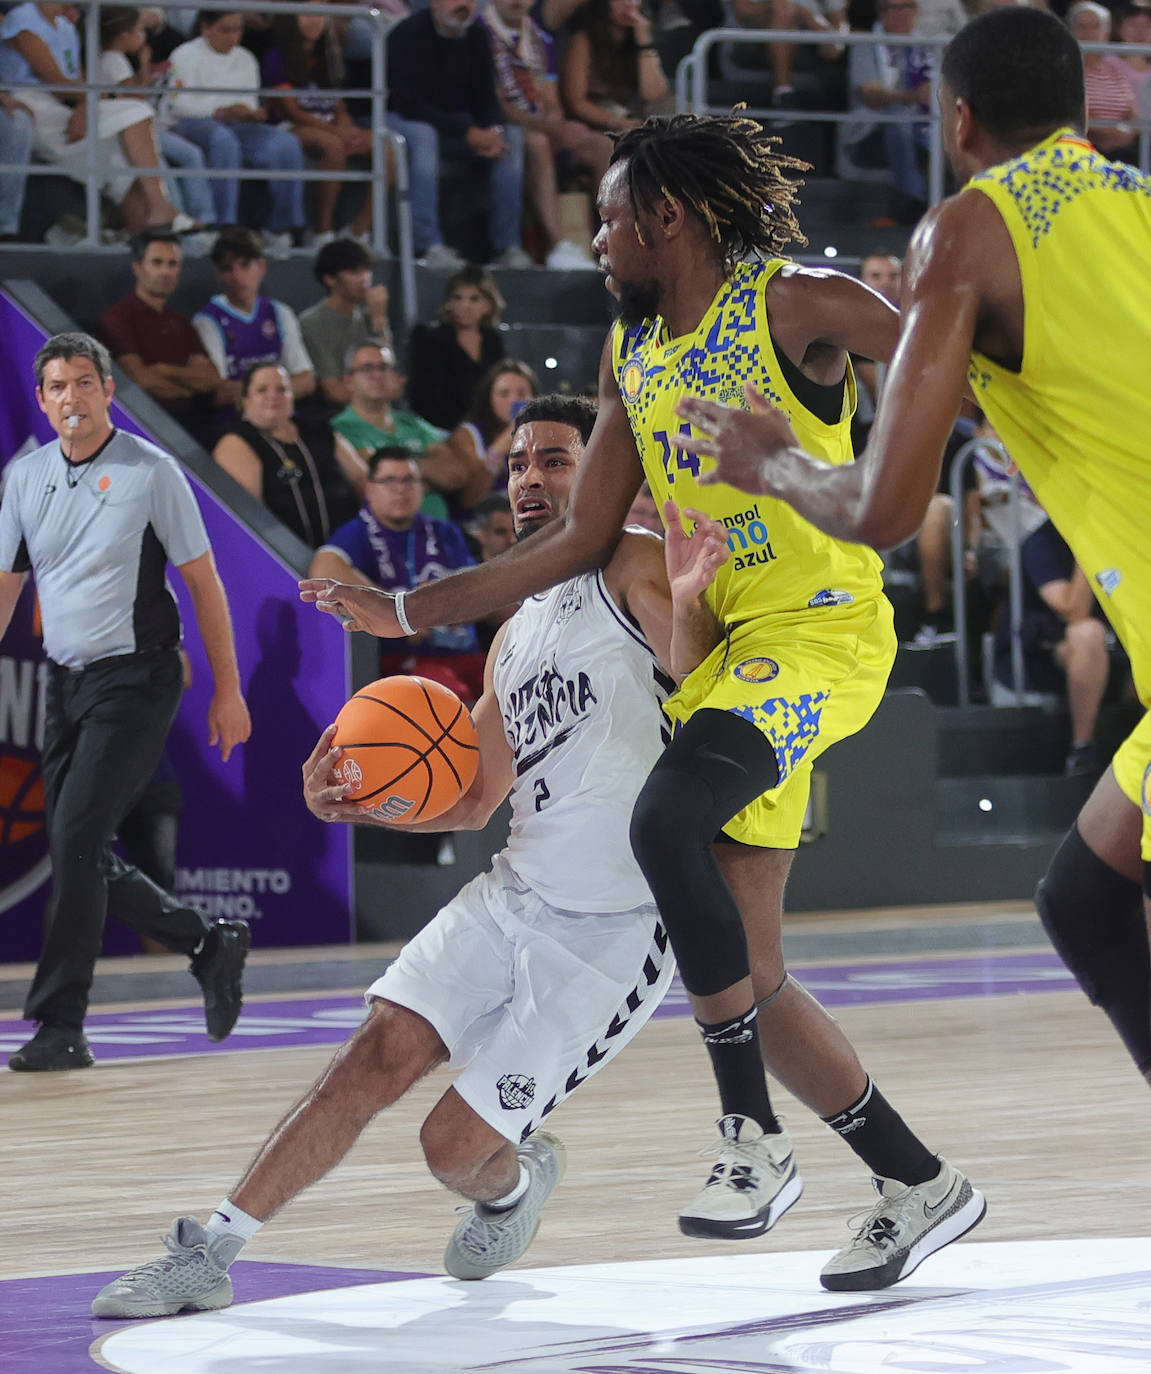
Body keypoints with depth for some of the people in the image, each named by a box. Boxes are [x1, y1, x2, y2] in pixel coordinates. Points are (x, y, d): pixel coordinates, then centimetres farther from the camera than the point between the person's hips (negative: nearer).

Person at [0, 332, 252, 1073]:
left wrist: (228, 691, -5)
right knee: (82, 855, 6)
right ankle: (212, 943, 26)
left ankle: (60, 1026, -11)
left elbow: (204, 582, -3)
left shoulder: (150, 471, -7)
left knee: (77, 839, -16)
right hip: (66, 682, 6)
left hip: (135, 679, -6)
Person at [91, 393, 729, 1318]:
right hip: (517, 892, 7)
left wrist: (688, 603, -46)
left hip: (615, 928, -7)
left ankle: (518, 1179, 30)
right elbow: (474, 801, 21)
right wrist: (357, 804, 4)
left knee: (453, 1146, -6)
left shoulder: (633, 569, -8)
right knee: (377, 1055, -10)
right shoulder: (516, 635, 17)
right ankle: (207, 1255, -5)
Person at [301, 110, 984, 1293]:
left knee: (668, 821, -31)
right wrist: (410, 612, 12)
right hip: (721, 650, 8)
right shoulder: (630, 358, 13)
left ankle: (752, 1137, -22)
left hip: (822, 629, -8)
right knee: (741, 969, 4)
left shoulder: (799, 307, -8)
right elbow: (584, 541, 15)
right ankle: (919, 1186, 16)